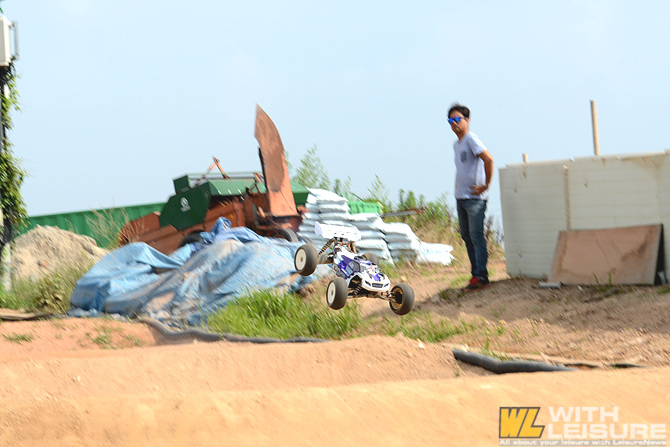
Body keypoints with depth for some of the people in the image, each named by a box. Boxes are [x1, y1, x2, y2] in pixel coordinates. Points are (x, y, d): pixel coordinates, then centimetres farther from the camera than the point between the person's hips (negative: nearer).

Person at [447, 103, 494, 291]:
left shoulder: (471, 139, -11)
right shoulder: (456, 144, 16)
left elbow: (488, 159, -23)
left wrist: (486, 185, -19)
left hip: (474, 198, -10)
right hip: (460, 197, 10)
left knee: (476, 236, -10)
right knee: (467, 237, 11)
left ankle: (481, 277, -9)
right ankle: (476, 274, 17)